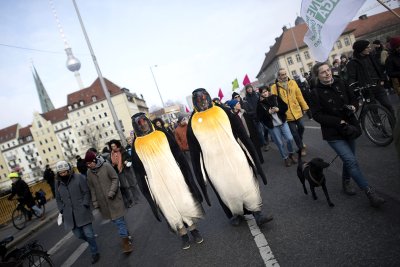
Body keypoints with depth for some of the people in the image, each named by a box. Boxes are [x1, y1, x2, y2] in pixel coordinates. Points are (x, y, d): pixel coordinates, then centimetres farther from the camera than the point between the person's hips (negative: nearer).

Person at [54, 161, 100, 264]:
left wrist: (85, 206, -12)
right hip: (70, 214, 4)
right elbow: (58, 199, 17)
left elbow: (86, 192, -5)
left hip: (82, 212, -4)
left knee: (88, 233, -2)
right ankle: (92, 242, 38)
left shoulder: (78, 177, -6)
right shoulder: (59, 183, 8)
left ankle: (94, 252, 18)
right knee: (78, 234, 7)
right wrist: (62, 210, 8)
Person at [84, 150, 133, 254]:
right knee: (114, 220, 11)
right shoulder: (89, 172, 3)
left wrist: (112, 192, -19)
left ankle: (125, 242, 6)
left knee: (119, 220, -3)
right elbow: (92, 188, 9)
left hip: (114, 199, -4)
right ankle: (126, 234, 32)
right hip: (103, 202, 4)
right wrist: (94, 201, 7)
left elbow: (115, 178, -9)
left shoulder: (106, 166, -11)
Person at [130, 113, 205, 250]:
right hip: (157, 183, 0)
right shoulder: (136, 145, 2)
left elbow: (178, 154, 5)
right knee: (170, 208, 6)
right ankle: (183, 234, 20)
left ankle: (193, 229, 22)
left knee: (184, 202, 4)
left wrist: (185, 171, 0)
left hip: (173, 176, 0)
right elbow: (139, 170, 5)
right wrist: (146, 187, 2)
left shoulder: (162, 135, 4)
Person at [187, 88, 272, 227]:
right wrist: (201, 173, 0)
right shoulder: (193, 123, 1)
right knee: (226, 190, 10)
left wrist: (251, 155, 3)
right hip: (215, 164, 0)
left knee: (247, 184, 2)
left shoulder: (223, 112, 3)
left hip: (234, 157, 0)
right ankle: (236, 213, 31)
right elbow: (194, 152, 2)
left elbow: (241, 134, 5)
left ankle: (257, 213, 15)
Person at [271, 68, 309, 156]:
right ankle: (301, 147, 23)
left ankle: (300, 142, 45)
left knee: (301, 127, 16)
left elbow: (299, 95, 5)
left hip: (297, 110, 4)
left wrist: (304, 106, 7)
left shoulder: (292, 83, 2)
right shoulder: (275, 87, -9)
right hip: (287, 113, -3)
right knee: (294, 131, 4)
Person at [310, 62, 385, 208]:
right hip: (333, 133, -5)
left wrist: (353, 106, -8)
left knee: (349, 160, 17)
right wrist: (339, 121, -19)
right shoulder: (316, 92, -12)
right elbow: (317, 115, -16)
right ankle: (370, 193, -3)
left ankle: (346, 182, 41)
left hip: (349, 128, 6)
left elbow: (353, 99, 15)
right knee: (351, 161, -12)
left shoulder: (340, 84, 2)